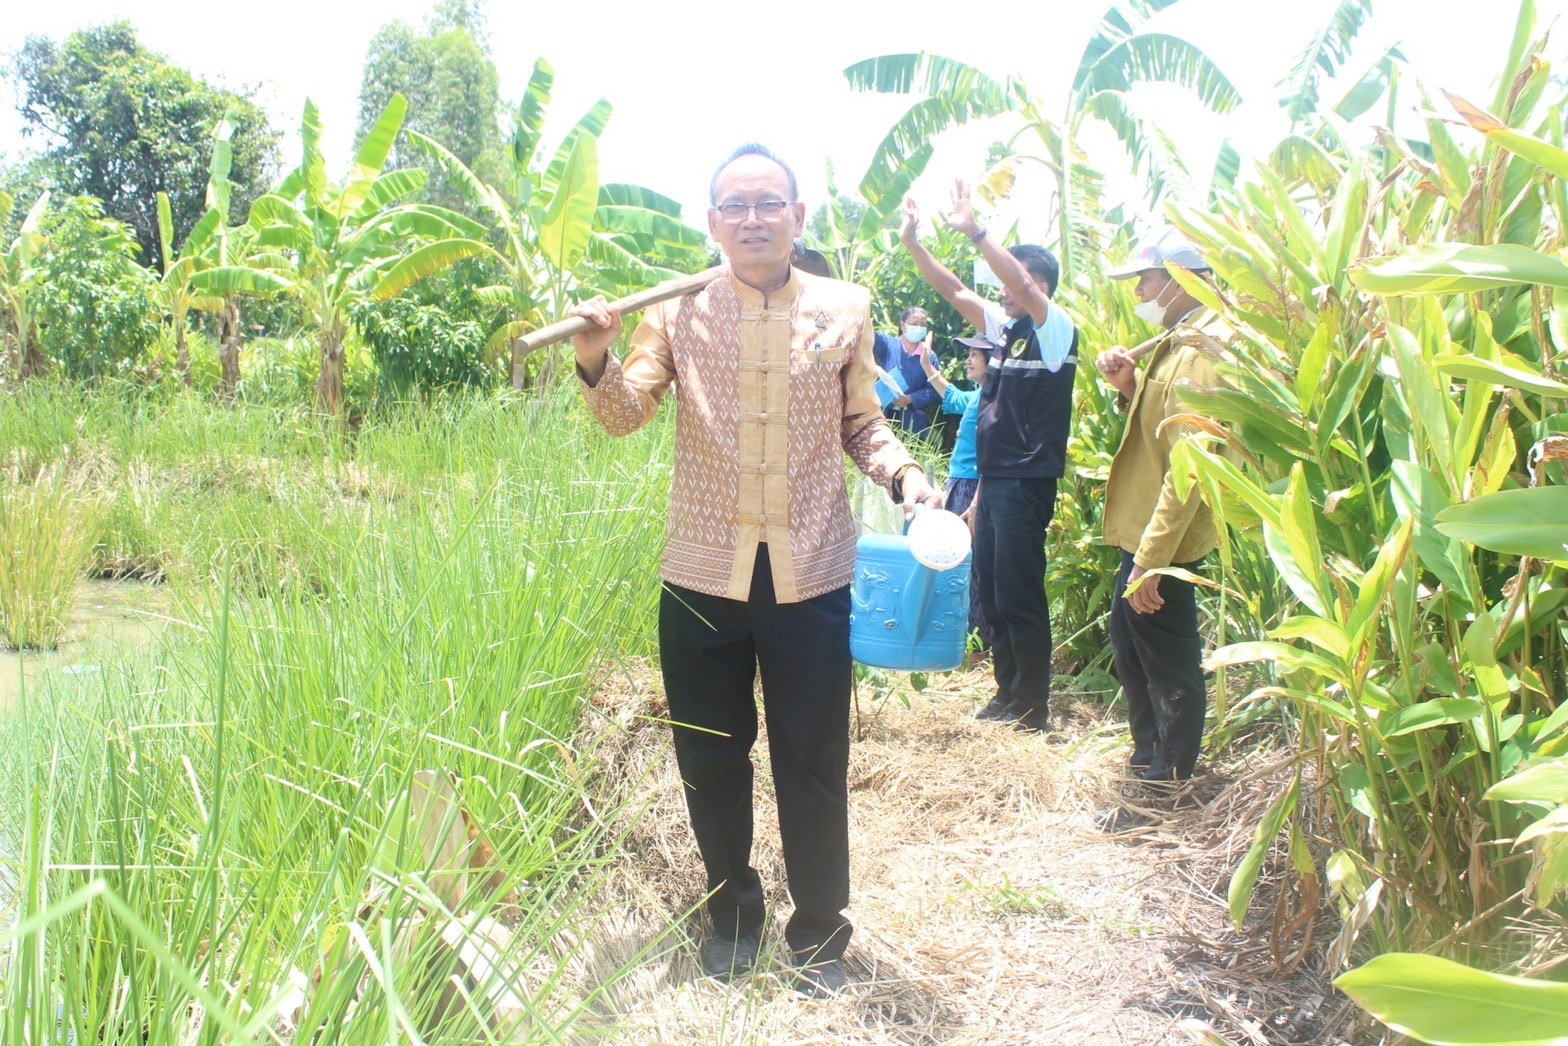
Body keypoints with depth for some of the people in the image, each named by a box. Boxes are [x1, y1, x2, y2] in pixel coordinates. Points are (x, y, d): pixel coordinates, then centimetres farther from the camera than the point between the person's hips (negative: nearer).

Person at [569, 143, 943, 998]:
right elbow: (625, 415, -9)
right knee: (711, 761, 15)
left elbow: (862, 424, 11)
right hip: (703, 576, 1)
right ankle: (731, 915, 38)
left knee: (814, 768, 9)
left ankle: (819, 933, 30)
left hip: (810, 577, 0)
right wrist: (596, 360, -30)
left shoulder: (844, 309, 1)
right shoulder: (680, 310, -1)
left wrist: (903, 476, -8)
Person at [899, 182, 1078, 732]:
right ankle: (1007, 693, 23)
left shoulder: (1055, 330, -7)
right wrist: (913, 243, 4)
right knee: (990, 593, 12)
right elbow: (955, 291, 13)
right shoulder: (1004, 327, 13)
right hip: (992, 481, 8)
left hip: (1027, 485, -8)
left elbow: (1021, 284, -24)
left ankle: (1033, 706, 8)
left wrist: (974, 231, -28)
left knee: (1019, 598, -3)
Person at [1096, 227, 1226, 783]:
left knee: (1170, 669, 3)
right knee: (1130, 644, 23)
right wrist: (1130, 387, 1)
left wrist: (1151, 560, -28)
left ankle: (1167, 783, 17)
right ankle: (1148, 759, 38)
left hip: (1164, 544, -11)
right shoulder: (1176, 344, 11)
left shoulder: (1197, 352, -21)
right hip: (1142, 533, 11)